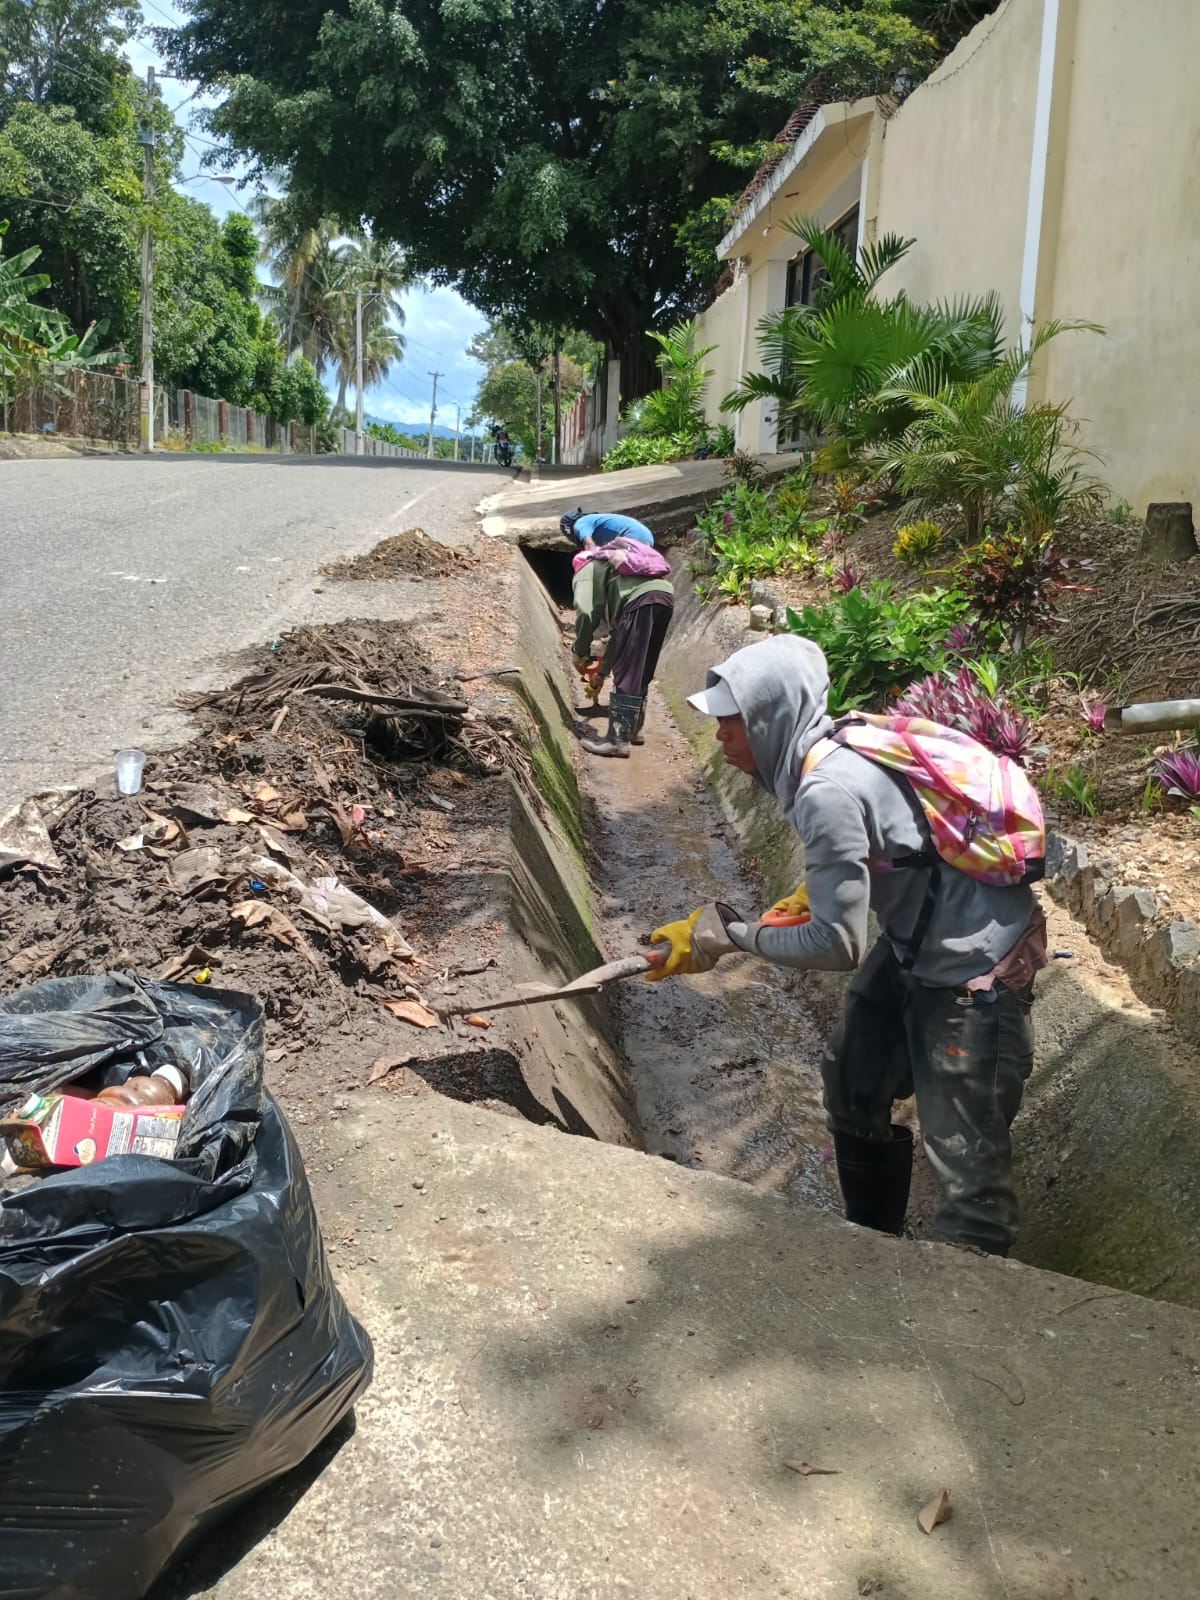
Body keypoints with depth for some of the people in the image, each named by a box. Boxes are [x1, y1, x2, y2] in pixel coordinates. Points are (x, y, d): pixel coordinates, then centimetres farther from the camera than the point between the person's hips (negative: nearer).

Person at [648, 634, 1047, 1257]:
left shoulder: (827, 792, -29)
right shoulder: (837, 750, -1)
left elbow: (838, 946, -28)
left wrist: (723, 935, -19)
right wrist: (815, 891, 6)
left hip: (977, 963, -11)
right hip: (920, 943, 11)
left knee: (965, 1158, -6)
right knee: (853, 1083, 21)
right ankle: (874, 1236, 41)